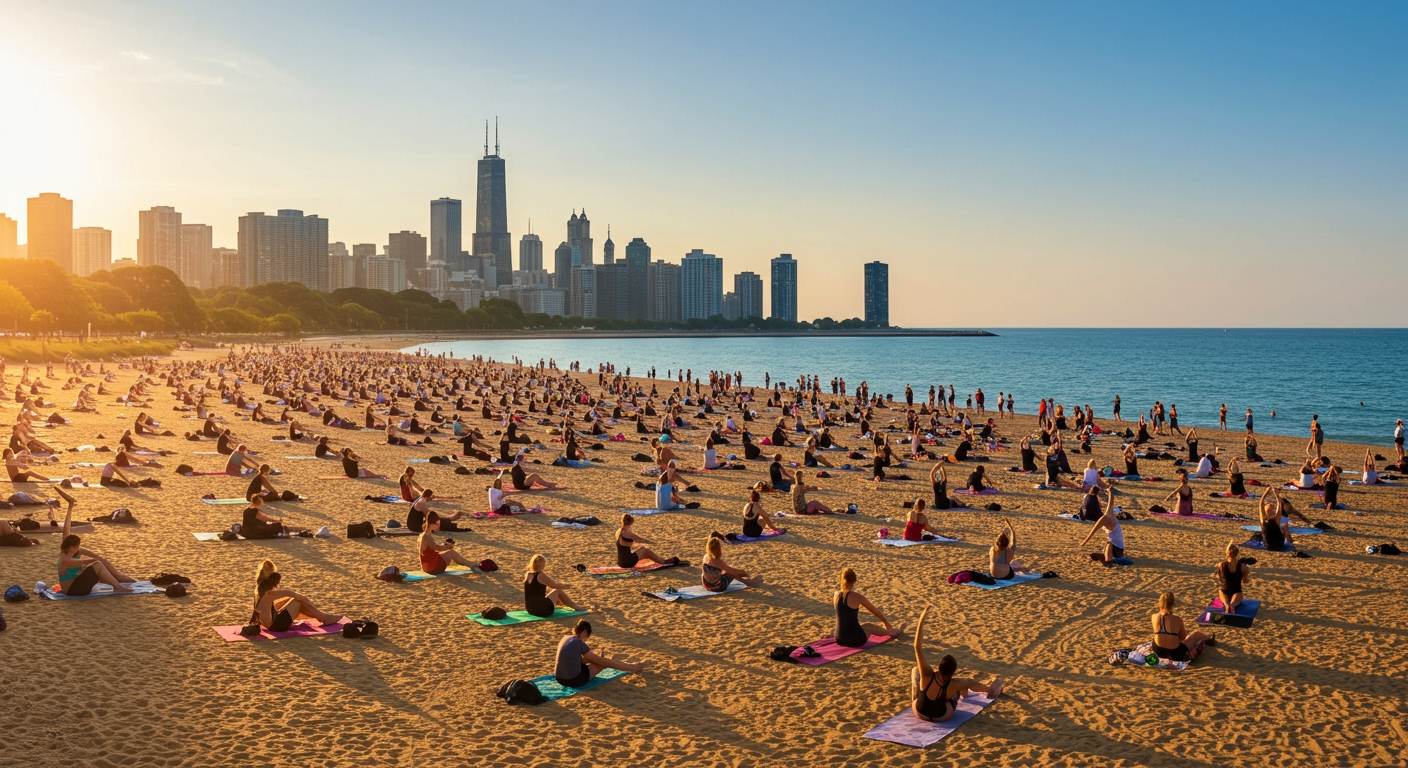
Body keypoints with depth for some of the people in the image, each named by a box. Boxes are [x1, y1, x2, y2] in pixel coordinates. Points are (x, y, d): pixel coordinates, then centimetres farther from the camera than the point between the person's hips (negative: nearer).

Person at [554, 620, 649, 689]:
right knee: (605, 662, 11)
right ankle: (633, 667, 32)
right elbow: (602, 662, -5)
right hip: (574, 680, -8)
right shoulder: (579, 644, -18)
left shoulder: (565, 639, 6)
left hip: (560, 678, 8)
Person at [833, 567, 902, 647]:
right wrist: (887, 624, 21)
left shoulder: (836, 596, 2)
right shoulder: (857, 597, -11)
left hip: (839, 639, 4)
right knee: (869, 627, 26)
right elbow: (875, 611, 4)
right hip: (855, 640, -4)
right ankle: (892, 632, 49)